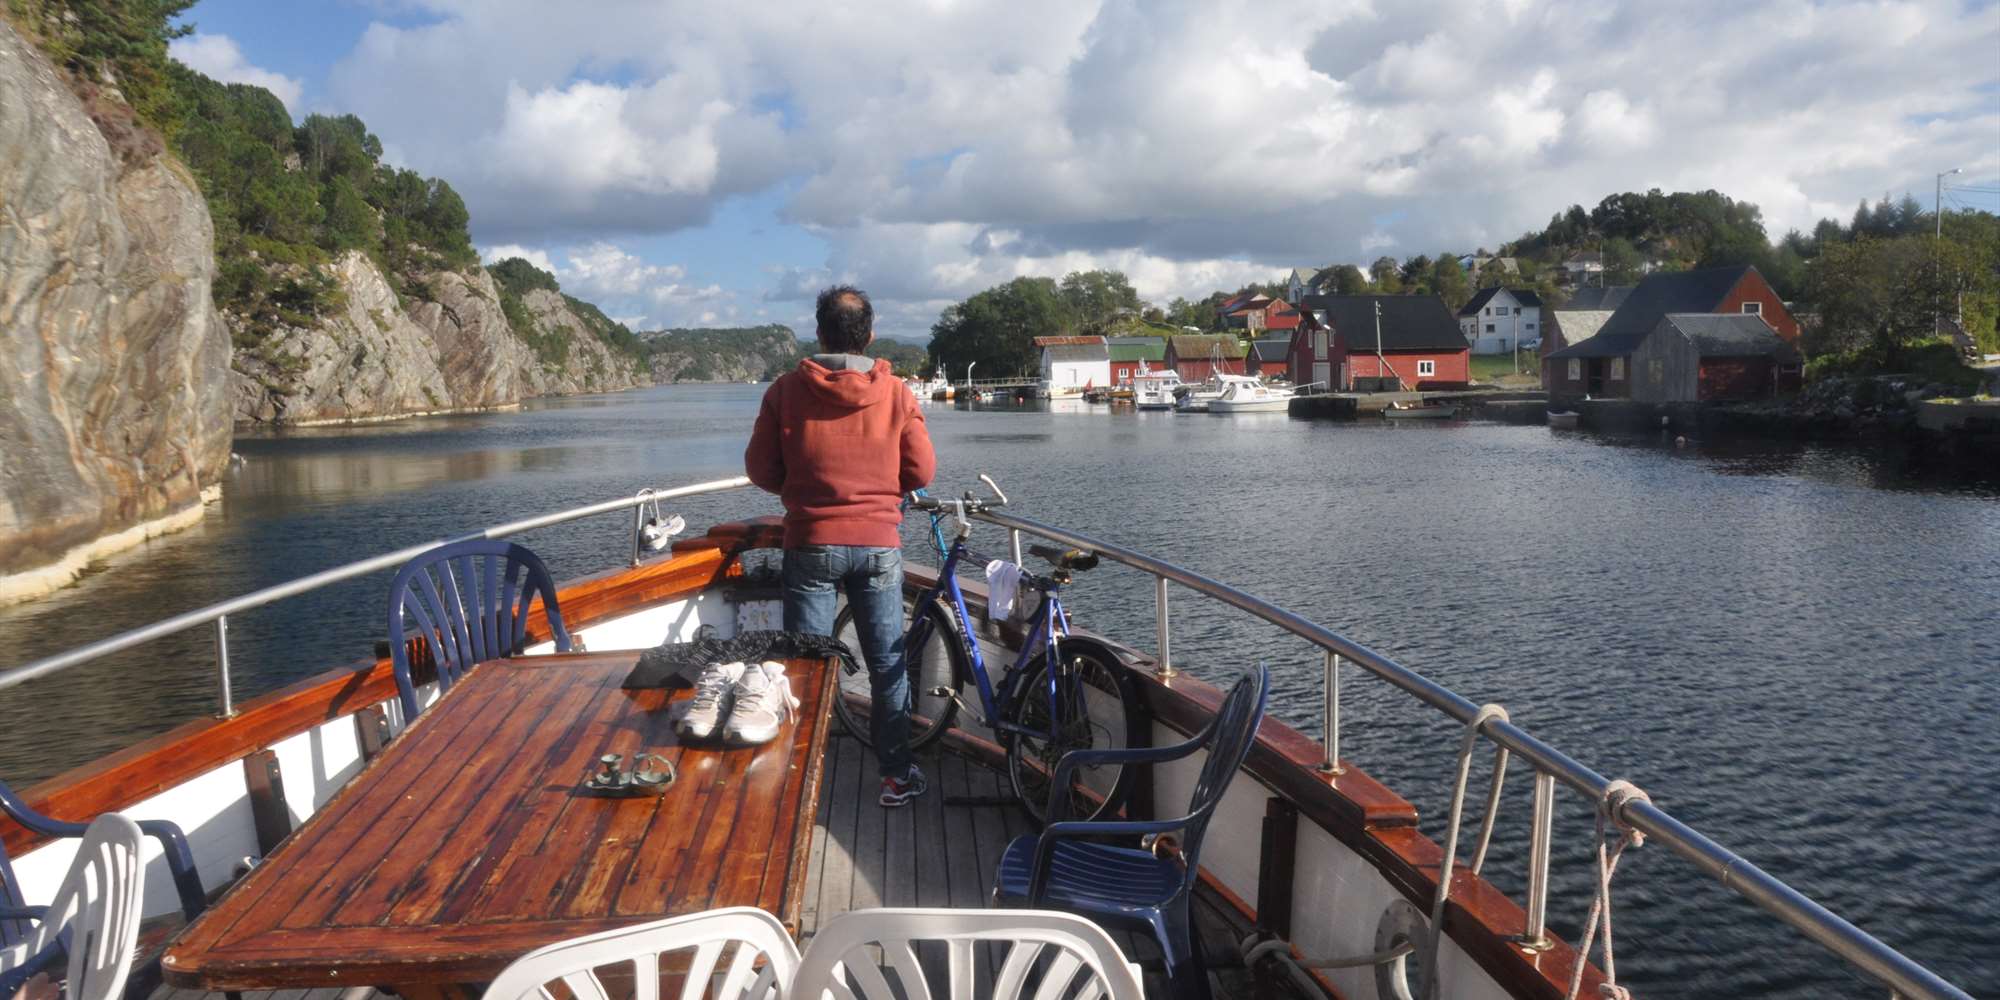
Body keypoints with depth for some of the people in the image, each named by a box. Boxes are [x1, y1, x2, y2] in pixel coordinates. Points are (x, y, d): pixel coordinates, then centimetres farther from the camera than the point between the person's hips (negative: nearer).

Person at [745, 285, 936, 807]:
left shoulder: (787, 390, -6)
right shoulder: (896, 393, -5)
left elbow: (760, 470, -1)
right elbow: (921, 472, -2)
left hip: (810, 545, 0)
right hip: (878, 546, 0)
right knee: (888, 665, 11)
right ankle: (897, 775, 18)